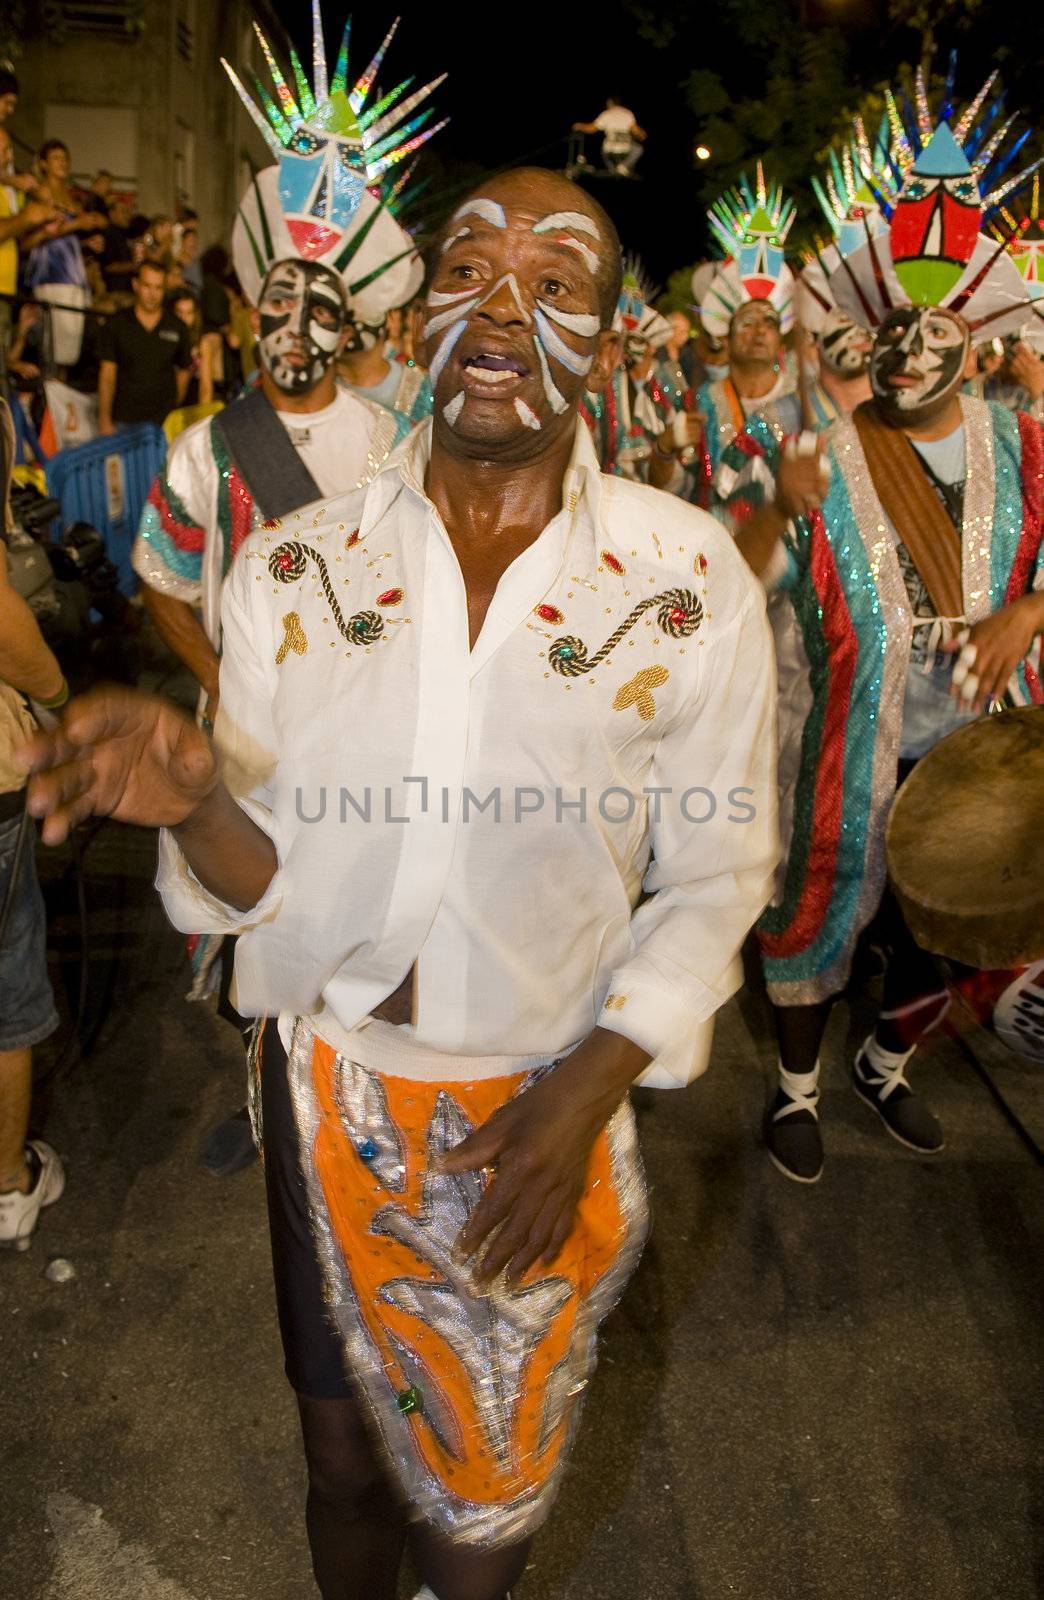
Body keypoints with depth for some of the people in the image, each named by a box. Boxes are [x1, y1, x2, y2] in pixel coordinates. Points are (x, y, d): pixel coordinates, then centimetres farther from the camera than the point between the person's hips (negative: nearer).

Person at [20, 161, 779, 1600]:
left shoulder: (691, 584, -10)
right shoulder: (295, 567, -7)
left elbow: (715, 879, -4)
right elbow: (259, 879, -5)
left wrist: (582, 1096, -12)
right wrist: (193, 800, -27)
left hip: (542, 1112, 0)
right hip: (328, 1089, 1)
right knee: (345, 1459, 23)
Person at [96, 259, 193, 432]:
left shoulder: (177, 327, 7)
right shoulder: (116, 325, 3)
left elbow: (184, 370, 16)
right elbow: (107, 375, 1)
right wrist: (104, 420, -5)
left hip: (164, 422, 1)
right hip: (124, 421, -1)